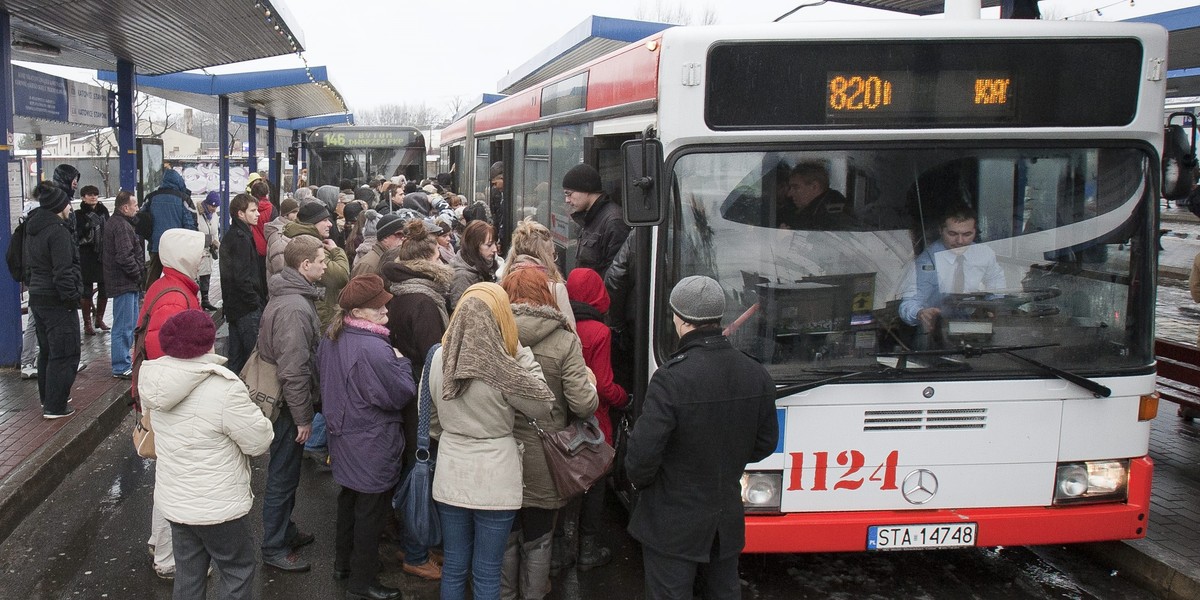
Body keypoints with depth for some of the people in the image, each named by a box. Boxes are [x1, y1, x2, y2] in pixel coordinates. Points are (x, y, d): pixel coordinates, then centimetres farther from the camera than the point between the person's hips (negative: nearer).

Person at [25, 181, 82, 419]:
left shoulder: (32, 228, 11)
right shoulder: (58, 230, -18)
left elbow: (30, 264, 18)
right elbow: (63, 271, -22)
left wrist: (35, 287, 21)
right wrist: (72, 297, -15)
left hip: (37, 298, 10)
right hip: (58, 301, -10)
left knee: (47, 350, 21)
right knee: (64, 354, -3)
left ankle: (47, 397, 32)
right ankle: (55, 406, -1)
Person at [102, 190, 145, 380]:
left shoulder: (114, 222, 17)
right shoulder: (121, 226, -18)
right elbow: (125, 256, -26)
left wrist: (138, 275, 16)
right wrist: (138, 275, -12)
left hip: (126, 283, 11)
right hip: (124, 284, -11)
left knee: (130, 325, 19)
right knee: (124, 327, -6)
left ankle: (124, 362, 28)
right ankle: (121, 368, -2)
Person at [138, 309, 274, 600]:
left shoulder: (153, 383, -4)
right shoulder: (224, 389, -27)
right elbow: (260, 442, -20)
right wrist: (254, 414, 0)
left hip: (174, 500, 7)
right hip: (218, 507, -6)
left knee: (188, 576, 20)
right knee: (239, 572, 12)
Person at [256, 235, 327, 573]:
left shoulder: (291, 295, 6)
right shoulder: (294, 308, -27)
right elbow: (293, 371, -27)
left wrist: (304, 410, 19)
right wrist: (303, 418, -20)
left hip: (286, 400, 10)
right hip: (288, 405, -10)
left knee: (286, 472, 22)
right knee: (283, 475, 4)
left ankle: (285, 530, 38)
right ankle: (274, 548, 17)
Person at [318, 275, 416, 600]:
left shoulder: (330, 341, 1)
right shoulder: (374, 350, -29)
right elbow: (400, 395, -22)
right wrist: (401, 363, -7)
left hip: (344, 436, 9)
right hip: (373, 446, -9)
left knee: (349, 499, 25)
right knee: (371, 509, 6)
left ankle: (344, 562, 42)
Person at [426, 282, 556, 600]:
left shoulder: (440, 358, -3)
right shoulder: (502, 369, -20)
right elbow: (543, 405, -6)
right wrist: (521, 352, -6)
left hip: (451, 477, 5)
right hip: (493, 481, -4)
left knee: (454, 567, 17)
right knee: (486, 575, 9)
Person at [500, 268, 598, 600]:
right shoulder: (565, 341, -13)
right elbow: (583, 404, -18)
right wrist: (590, 383, 4)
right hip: (543, 459, -1)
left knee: (504, 537, 20)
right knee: (537, 541, 18)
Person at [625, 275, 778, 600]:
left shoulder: (670, 379, -25)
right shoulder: (757, 375, -5)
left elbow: (643, 451, -24)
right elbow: (765, 443, 6)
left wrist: (639, 479, -3)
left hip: (673, 526, -6)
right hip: (729, 521, 6)